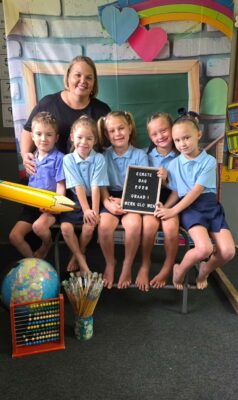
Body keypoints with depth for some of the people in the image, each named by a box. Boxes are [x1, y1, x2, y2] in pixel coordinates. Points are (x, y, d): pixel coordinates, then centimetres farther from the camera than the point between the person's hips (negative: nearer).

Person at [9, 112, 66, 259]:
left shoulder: (59, 158, -10)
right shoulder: (31, 158, 9)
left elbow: (61, 186, -12)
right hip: (32, 205, 6)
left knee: (39, 226, -33)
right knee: (14, 236, -3)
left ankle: (47, 245, 3)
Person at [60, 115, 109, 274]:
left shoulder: (99, 159, -8)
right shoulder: (68, 159, -5)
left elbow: (96, 187, -15)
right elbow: (78, 186, -13)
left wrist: (95, 211, -22)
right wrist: (86, 210, -20)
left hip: (94, 200, -1)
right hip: (76, 200, 2)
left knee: (89, 227, -24)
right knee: (66, 227, -19)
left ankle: (78, 255, 7)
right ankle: (82, 263, -2)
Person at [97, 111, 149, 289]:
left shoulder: (140, 155, 2)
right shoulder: (104, 156, 6)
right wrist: (107, 202, -18)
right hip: (111, 199, 1)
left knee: (134, 224, -32)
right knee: (104, 225, -29)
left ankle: (127, 266, -8)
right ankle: (110, 263, 0)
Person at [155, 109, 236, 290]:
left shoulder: (209, 161, -1)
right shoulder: (174, 164, 7)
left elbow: (197, 191, -10)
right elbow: (175, 192, 8)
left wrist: (174, 211, -18)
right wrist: (164, 208, -13)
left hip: (210, 205, 1)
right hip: (189, 208, -1)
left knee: (228, 251, -16)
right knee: (204, 249, -27)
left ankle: (205, 270, 17)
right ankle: (180, 270, 4)